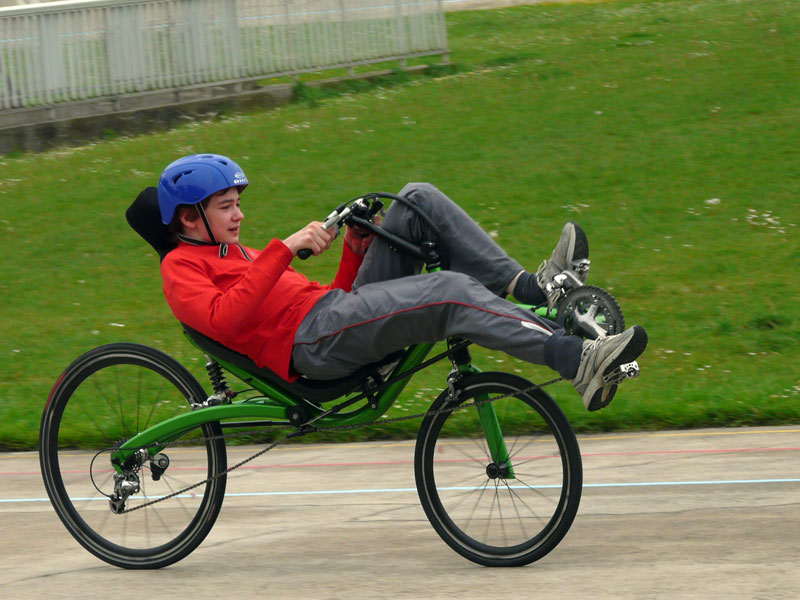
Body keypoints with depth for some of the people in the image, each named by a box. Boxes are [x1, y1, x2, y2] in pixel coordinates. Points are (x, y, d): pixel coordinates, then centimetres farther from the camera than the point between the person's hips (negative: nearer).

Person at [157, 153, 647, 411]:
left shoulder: (239, 256, 34)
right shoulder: (182, 266, 7)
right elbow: (223, 320, -17)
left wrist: (355, 251, 11)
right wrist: (285, 249, -18)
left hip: (341, 308, 9)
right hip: (312, 341, -9)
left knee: (418, 200, 0)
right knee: (451, 291, -28)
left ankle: (530, 288, -13)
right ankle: (578, 360, -41)